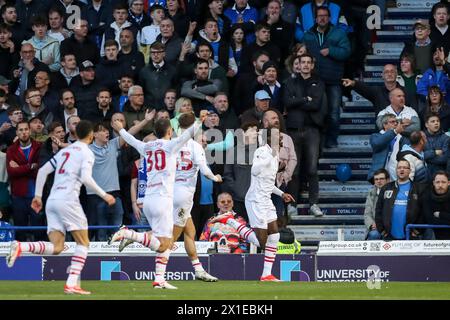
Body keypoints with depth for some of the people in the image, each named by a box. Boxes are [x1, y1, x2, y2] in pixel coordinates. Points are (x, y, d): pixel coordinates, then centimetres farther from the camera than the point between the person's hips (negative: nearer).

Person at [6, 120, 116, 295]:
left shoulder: (64, 151, 22)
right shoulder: (86, 153, 1)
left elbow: (42, 170, 20)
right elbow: (86, 178, -14)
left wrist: (38, 195, 23)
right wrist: (104, 195, -6)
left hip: (52, 201, 7)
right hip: (67, 200, -7)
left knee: (56, 247, 2)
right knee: (83, 243, 4)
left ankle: (20, 247, -20)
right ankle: (72, 284, -8)